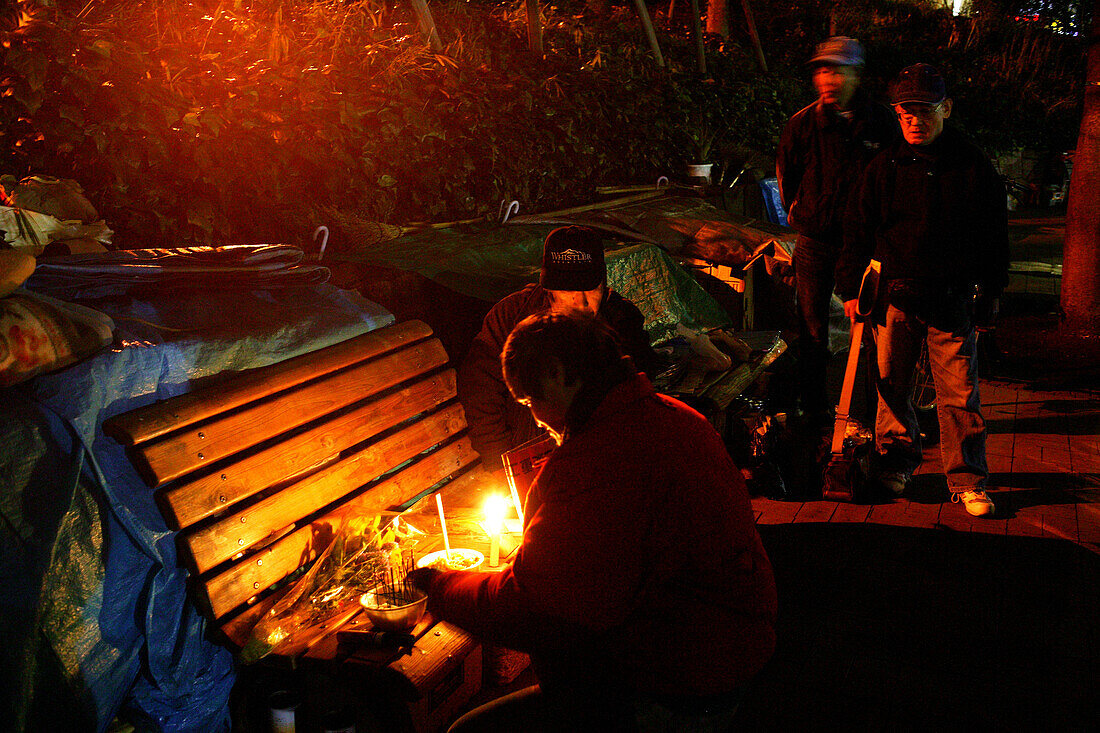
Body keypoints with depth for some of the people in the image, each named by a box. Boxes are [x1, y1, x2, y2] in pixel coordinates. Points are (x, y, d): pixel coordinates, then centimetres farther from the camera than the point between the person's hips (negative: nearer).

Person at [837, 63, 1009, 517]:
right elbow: (859, 232, 8)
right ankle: (896, 461, 28)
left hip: (953, 297, -1)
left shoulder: (973, 167, 1)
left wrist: (990, 293, 6)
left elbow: (994, 237, 8)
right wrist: (851, 289, 6)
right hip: (895, 295, 2)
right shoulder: (883, 168, 3)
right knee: (892, 382, 10)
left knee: (960, 390, 0)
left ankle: (967, 478, 9)